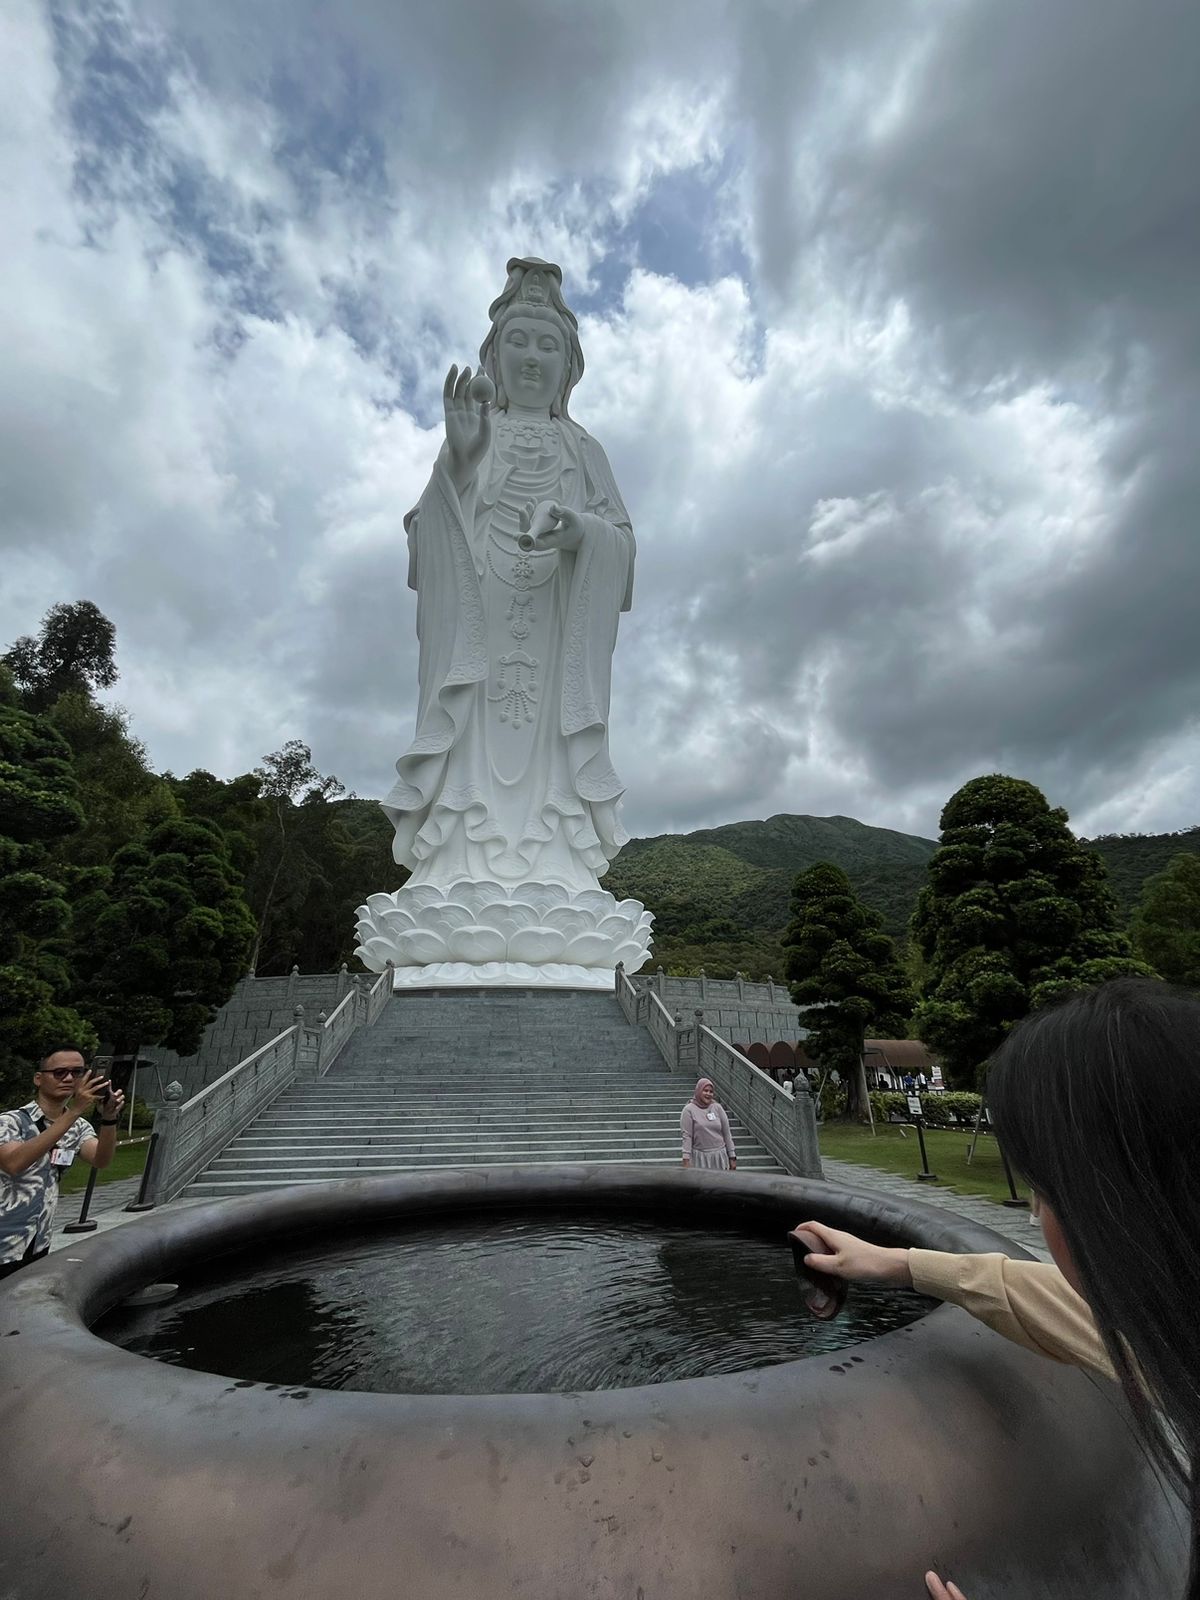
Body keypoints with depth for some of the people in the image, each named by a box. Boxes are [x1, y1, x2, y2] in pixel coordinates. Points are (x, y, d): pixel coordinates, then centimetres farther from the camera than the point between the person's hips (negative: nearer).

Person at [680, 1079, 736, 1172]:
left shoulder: (717, 1107, 3)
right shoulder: (689, 1110, -5)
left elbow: (727, 1134, 7)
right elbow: (687, 1136, -8)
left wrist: (732, 1157, 7)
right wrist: (686, 1161, -12)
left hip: (719, 1156, 3)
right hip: (700, 1157, -3)